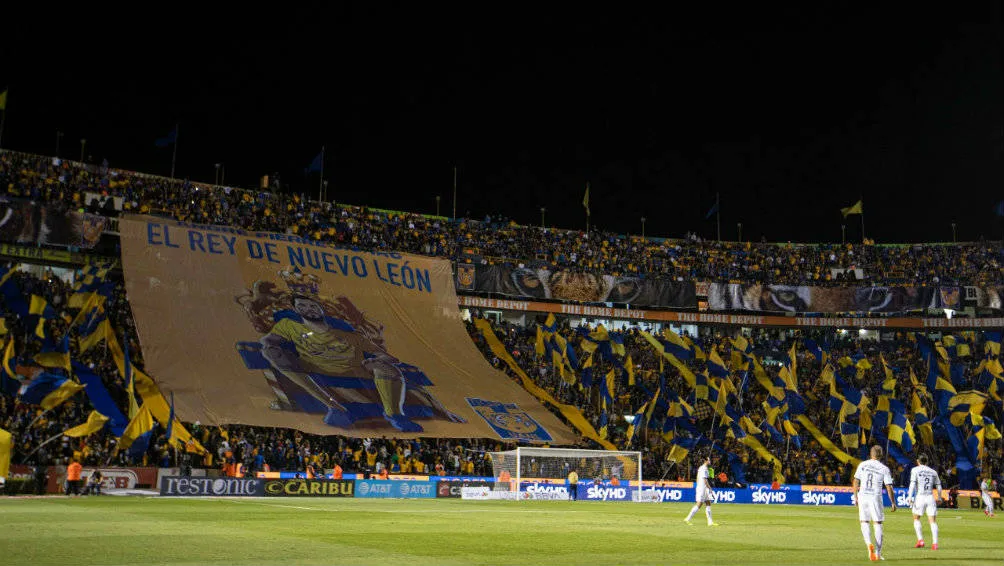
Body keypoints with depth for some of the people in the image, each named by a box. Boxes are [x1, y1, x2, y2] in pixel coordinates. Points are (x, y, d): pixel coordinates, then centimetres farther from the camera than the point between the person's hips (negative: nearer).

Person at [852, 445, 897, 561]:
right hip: (876, 497, -1)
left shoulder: (862, 465, 4)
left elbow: (855, 482, 5)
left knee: (864, 522, 10)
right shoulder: (884, 469, -1)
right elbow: (889, 487, -4)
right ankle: (878, 553, 8)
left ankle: (869, 544, -15)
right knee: (877, 524, 7)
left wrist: (855, 497, 13)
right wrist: (893, 503, 5)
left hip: (863, 496, 1)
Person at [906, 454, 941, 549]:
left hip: (920, 496, -3)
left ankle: (920, 541, 4)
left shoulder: (915, 470, 2)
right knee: (933, 521, 3)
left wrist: (910, 496, -12)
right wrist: (939, 498, 29)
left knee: (916, 518, 13)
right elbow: (939, 486, 17)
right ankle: (935, 543, -6)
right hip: (930, 497, 3)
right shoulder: (933, 472, 14)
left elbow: (912, 484, -9)